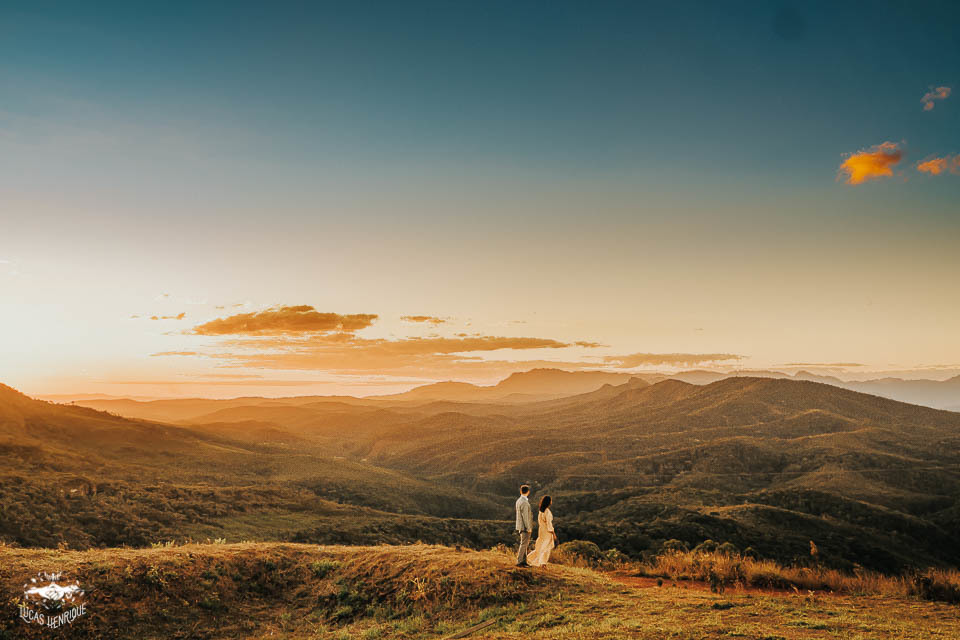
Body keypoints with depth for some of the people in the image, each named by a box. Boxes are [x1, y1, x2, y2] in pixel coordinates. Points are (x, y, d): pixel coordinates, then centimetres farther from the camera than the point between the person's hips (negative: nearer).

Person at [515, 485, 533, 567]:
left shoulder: (518, 500, 9)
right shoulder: (524, 502, -20)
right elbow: (525, 516, -21)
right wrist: (529, 528, -17)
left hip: (522, 526, 9)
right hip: (525, 526, -9)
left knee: (525, 543, 14)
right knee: (523, 544, -4)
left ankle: (523, 561, 17)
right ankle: (519, 562, -1)